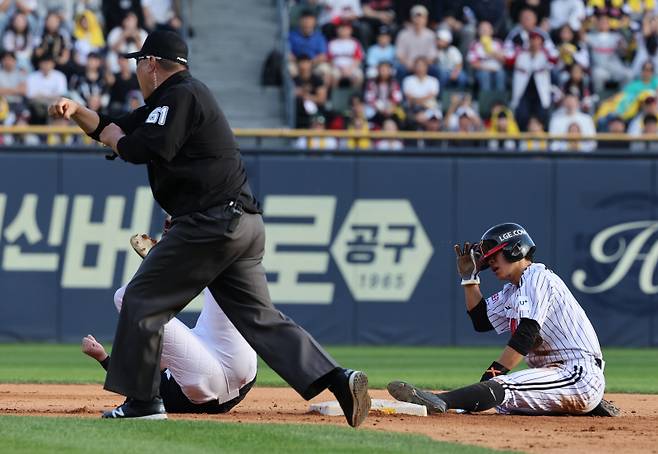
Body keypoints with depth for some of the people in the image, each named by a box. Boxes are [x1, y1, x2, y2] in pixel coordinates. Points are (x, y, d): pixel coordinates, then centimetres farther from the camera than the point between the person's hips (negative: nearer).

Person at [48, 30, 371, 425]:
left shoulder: (180, 96, -7)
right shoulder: (173, 99, 25)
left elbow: (141, 150, -18)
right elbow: (113, 129, 28)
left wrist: (114, 137, 3)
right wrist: (77, 112, 12)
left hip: (210, 224, -10)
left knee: (144, 299, 1)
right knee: (260, 316, 4)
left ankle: (142, 400, 3)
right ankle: (338, 380, -11)